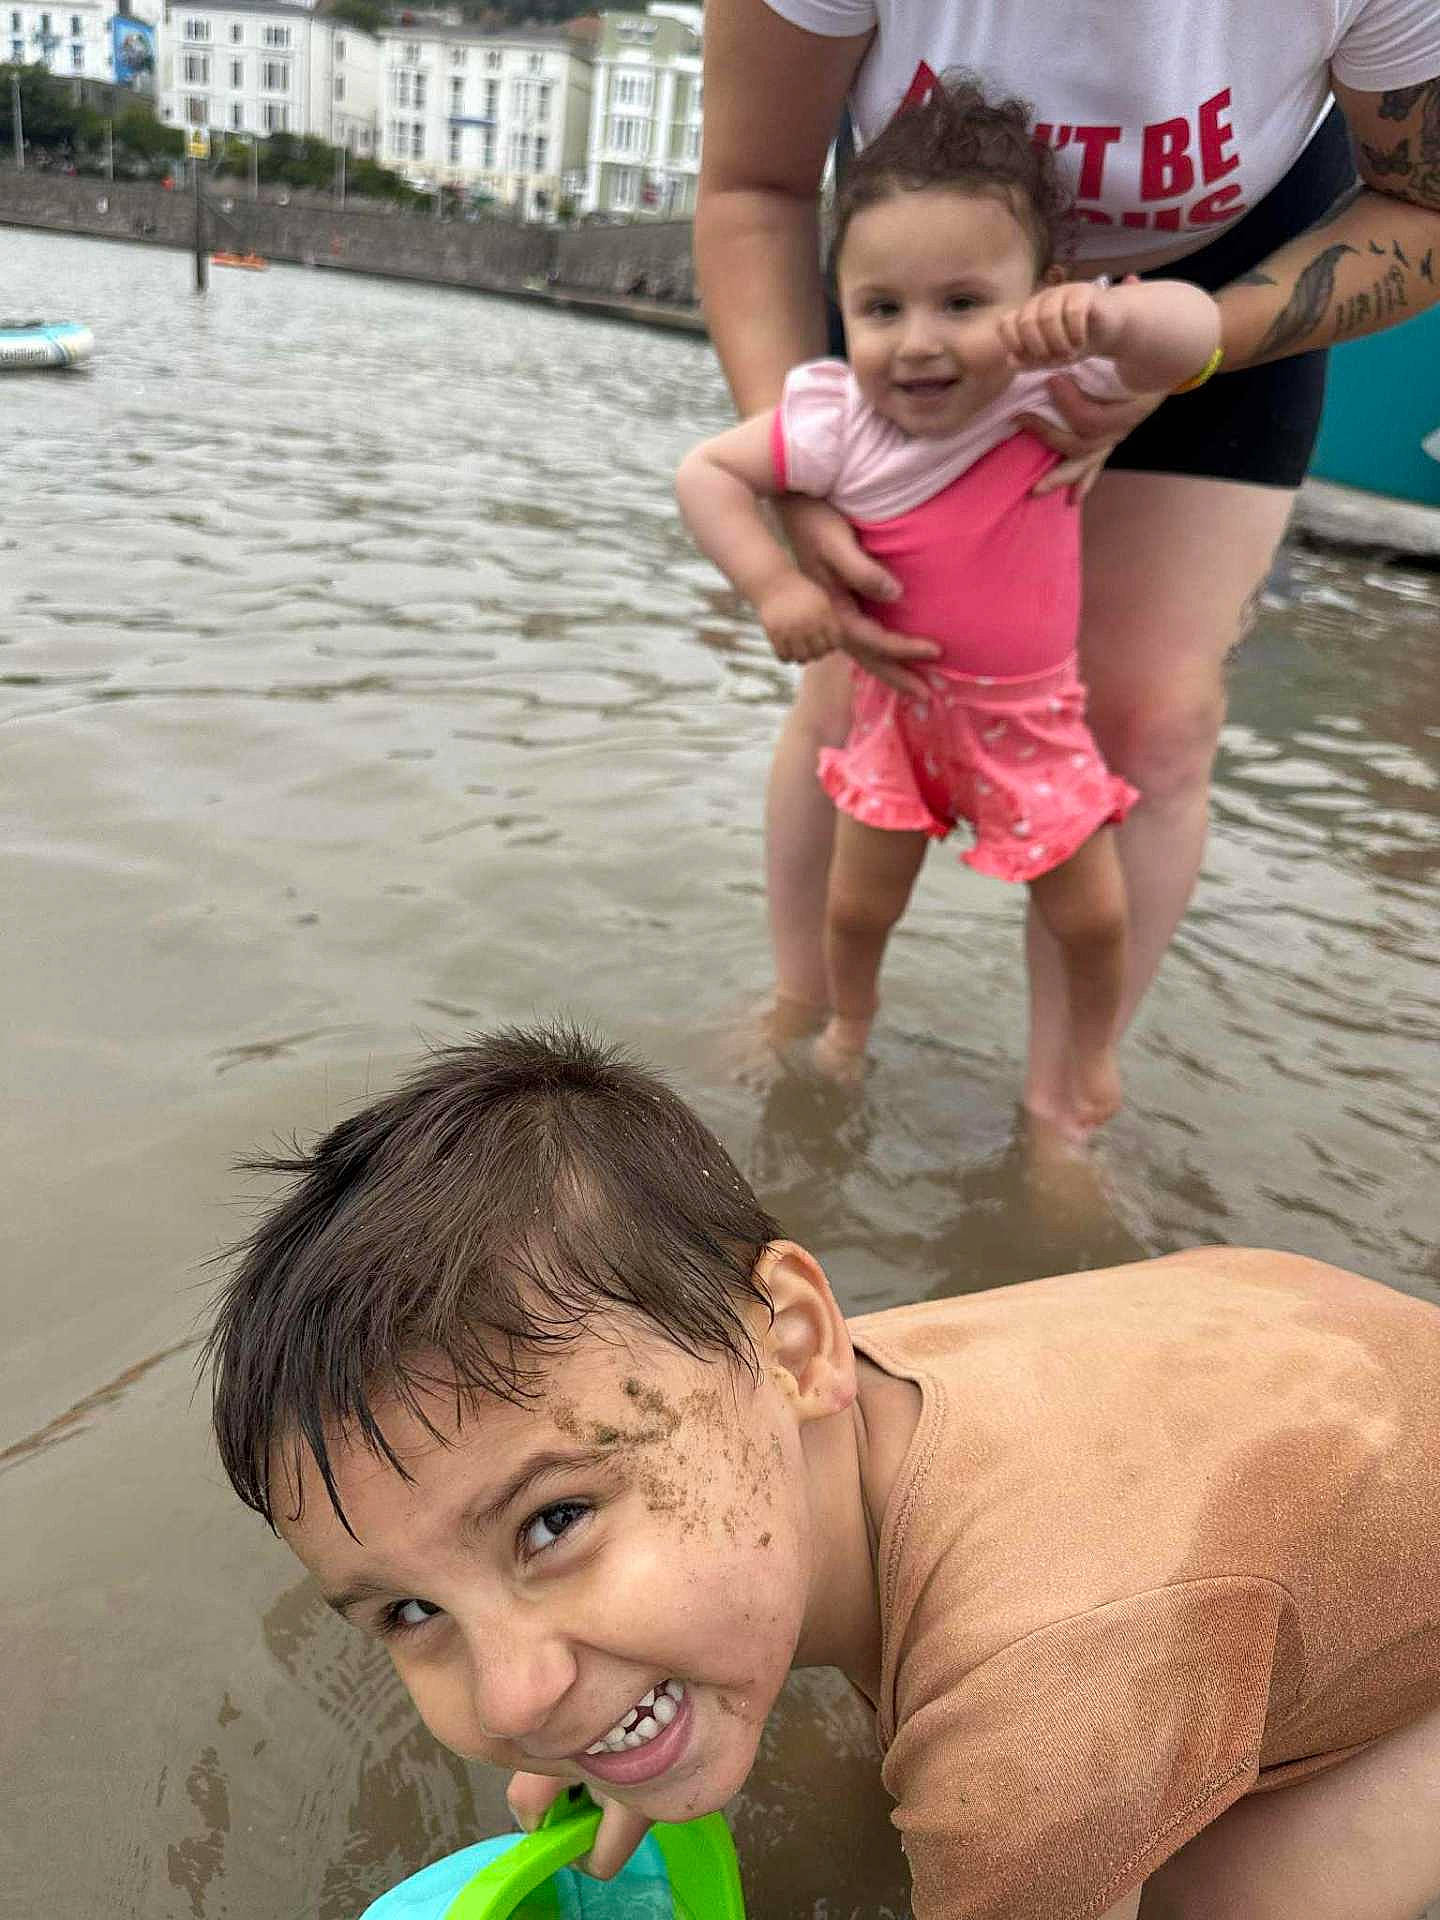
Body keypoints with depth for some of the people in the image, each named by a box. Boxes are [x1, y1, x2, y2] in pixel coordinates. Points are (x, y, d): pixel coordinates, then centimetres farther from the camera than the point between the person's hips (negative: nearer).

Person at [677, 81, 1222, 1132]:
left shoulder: (1053, 386, -21)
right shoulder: (836, 425, -22)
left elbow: (1196, 334, -32)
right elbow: (704, 469, -13)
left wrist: (1107, 313, -53)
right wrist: (775, 584, -24)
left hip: (1033, 711, 0)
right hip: (904, 706, 0)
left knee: (1094, 915, 7)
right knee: (860, 904, 13)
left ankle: (1092, 1050, 39)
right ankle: (850, 1019, 47)